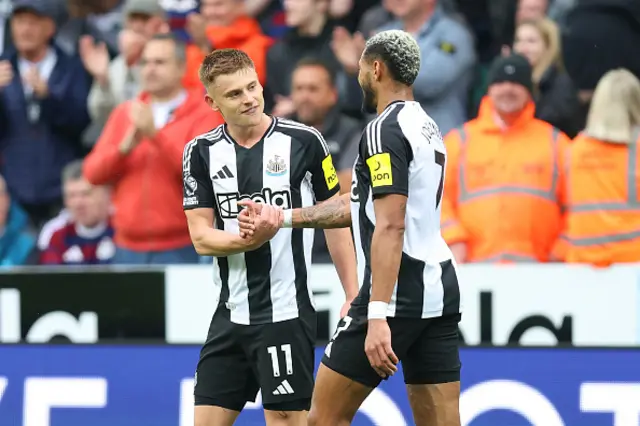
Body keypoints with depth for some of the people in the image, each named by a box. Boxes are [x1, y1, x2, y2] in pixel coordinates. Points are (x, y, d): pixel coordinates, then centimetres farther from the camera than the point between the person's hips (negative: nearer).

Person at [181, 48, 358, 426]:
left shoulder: (304, 141, -5)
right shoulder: (201, 152, 3)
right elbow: (201, 237, 0)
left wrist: (353, 297, -2)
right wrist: (250, 239, -20)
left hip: (286, 313, -4)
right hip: (230, 315, 4)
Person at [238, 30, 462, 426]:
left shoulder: (386, 129, -11)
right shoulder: (427, 127, 18)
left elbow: (390, 226, -21)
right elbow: (358, 205, 25)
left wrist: (378, 316, -27)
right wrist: (281, 217, 27)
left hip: (399, 291, -9)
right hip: (440, 288, 9)